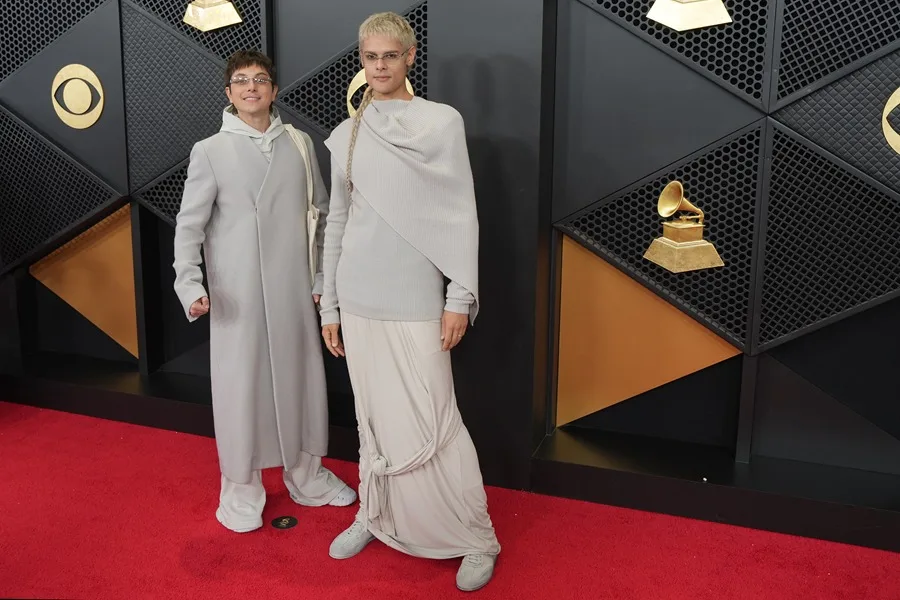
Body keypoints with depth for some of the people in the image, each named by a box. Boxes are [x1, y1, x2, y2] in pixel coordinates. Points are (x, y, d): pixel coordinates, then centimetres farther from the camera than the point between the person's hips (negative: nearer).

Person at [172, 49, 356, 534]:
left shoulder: (299, 144, 6)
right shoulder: (210, 151, -2)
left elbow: (321, 215, 12)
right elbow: (189, 225, -3)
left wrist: (323, 278, 9)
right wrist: (191, 285, -15)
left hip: (294, 293, 3)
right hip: (237, 297, -3)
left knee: (301, 380, 11)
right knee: (240, 388, 2)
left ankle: (307, 476, 29)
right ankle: (241, 489, 19)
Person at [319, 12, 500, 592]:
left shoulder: (442, 121, -1)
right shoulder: (346, 135, 10)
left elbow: (462, 214, -4)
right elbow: (336, 223, 12)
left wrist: (460, 297, -10)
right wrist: (329, 305, 10)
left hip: (415, 297, -4)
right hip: (358, 295, 4)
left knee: (430, 422, -4)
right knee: (373, 416, 13)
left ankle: (477, 538, 10)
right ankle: (373, 515, 30)